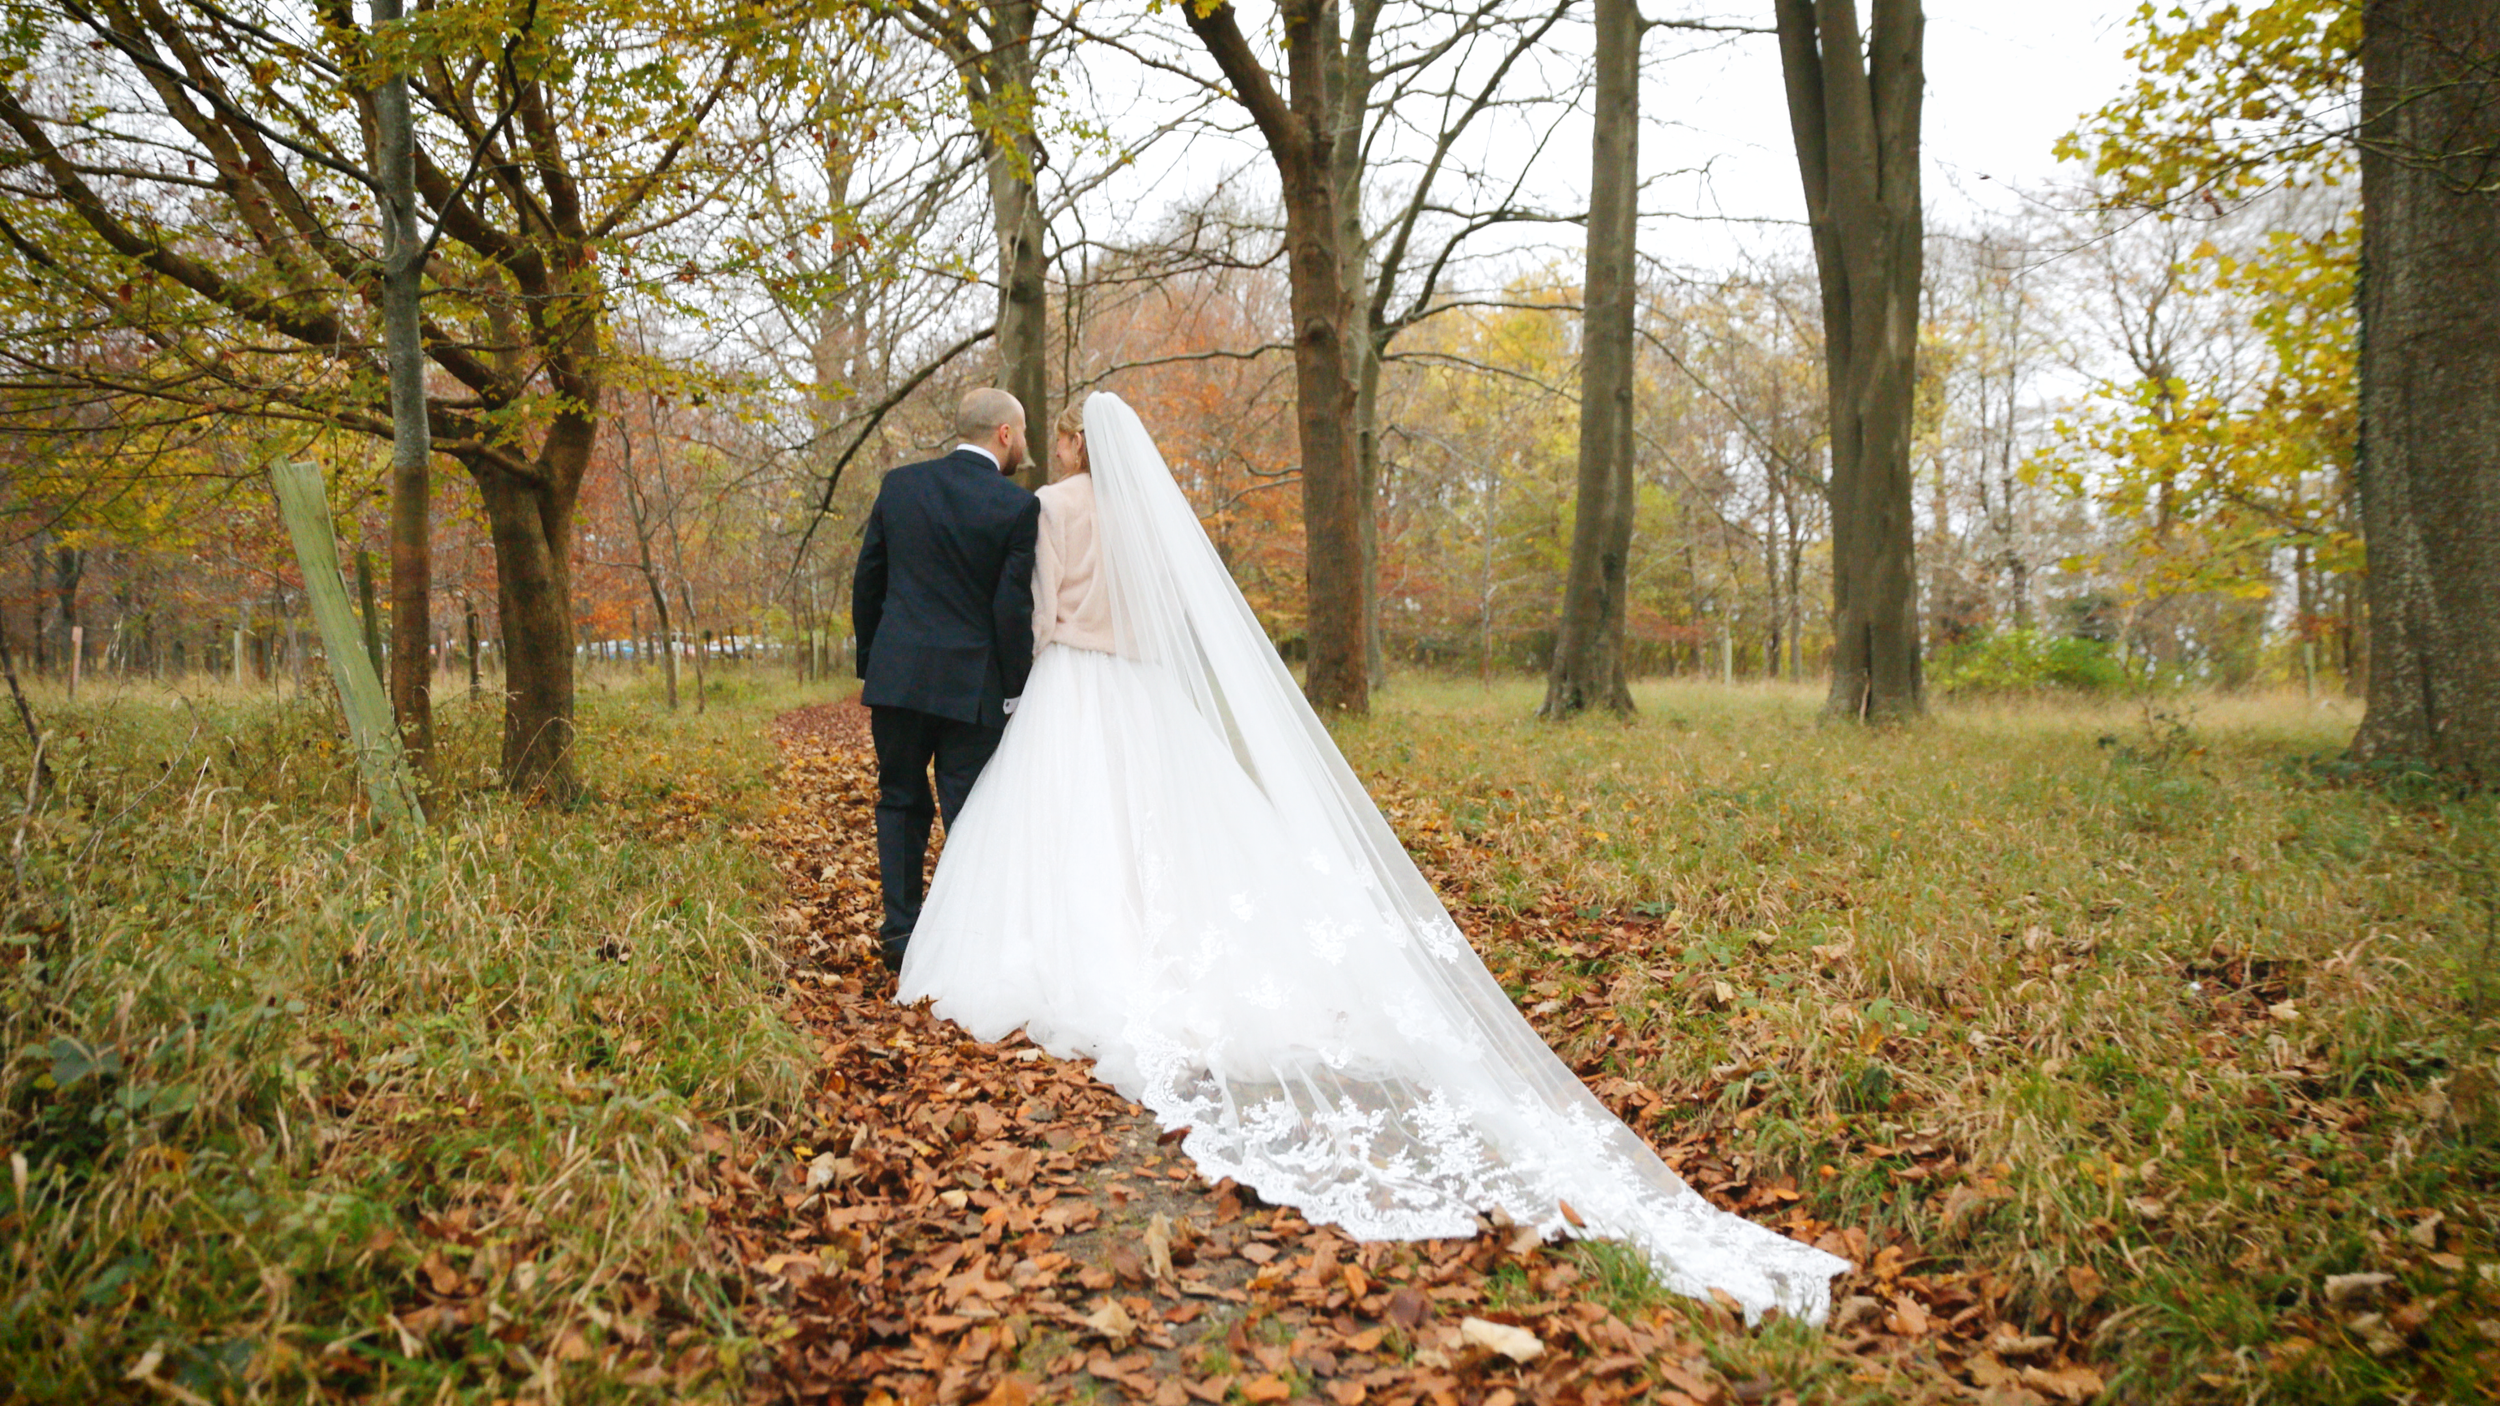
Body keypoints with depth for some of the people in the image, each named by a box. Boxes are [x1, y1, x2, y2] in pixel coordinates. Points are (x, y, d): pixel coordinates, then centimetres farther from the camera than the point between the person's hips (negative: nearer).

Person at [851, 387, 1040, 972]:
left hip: (896, 675, 4)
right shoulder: (1018, 507, -8)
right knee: (968, 815, 5)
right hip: (972, 683, -3)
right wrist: (1014, 692, -1)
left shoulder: (899, 485, 5)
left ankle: (901, 930, 12)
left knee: (900, 802, 15)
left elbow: (867, 581, 9)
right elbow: (1013, 606, -10)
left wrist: (867, 664, 18)